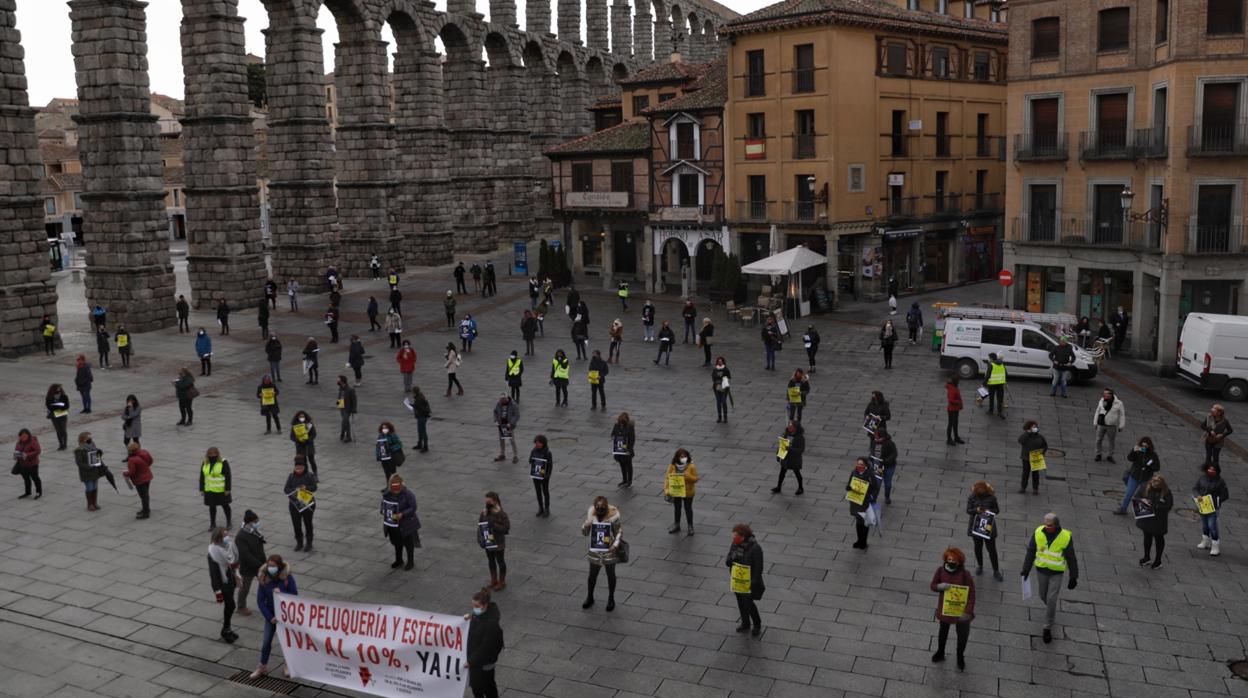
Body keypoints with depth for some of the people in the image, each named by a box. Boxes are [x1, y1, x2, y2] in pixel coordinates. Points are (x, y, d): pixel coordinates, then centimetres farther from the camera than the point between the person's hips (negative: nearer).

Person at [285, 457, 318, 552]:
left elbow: (314, 488, -14)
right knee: (296, 524, 7)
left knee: (308, 523, 10)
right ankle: (299, 543, 24)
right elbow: (286, 489, -6)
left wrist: (306, 487, -33)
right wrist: (295, 490, -24)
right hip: (294, 504, 2)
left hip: (308, 503, -2)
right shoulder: (291, 476, -4)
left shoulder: (309, 476, -9)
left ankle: (308, 543, 24)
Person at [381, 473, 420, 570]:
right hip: (392, 524, 5)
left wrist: (402, 514, -30)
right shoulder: (387, 494, -3)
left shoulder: (408, 494, -20)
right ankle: (398, 561, 40)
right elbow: (383, 505, 13)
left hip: (405, 525, -5)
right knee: (397, 543, 21)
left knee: (408, 543, 10)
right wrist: (384, 514, -1)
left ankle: (410, 562, 27)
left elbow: (412, 508, -19)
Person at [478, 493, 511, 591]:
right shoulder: (484, 512, -6)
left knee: (500, 562, 12)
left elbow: (506, 529, -22)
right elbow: (479, 526, -2)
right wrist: (480, 538, -13)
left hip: (498, 544, -5)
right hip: (488, 543, 5)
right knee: (491, 561, 21)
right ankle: (493, 580, 40)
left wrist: (494, 526, -32)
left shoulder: (501, 514, -21)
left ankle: (502, 582, 29)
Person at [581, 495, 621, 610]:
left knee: (610, 575, 16)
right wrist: (585, 526, -26)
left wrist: (616, 545, -25)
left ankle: (611, 599, 36)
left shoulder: (613, 515, -20)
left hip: (609, 551, -2)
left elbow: (619, 532, -10)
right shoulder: (590, 513, -11)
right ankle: (590, 597, 39)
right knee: (592, 575, 17)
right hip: (595, 550, 2)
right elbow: (584, 533, -3)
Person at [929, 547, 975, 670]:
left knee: (962, 635, 18)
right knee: (943, 631, 25)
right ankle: (940, 653, 49)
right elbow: (933, 585, -3)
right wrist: (939, 586, -27)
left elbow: (971, 594, -18)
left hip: (961, 610, -2)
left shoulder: (965, 574, -24)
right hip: (945, 608, 2)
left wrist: (968, 612, -22)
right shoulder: (940, 570, -15)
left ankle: (960, 658, 43)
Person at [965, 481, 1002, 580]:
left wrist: (990, 511, -22)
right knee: (978, 547, 17)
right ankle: (979, 566, 37)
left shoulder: (991, 497, -9)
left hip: (989, 527, -2)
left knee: (992, 549, 1)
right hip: (975, 526, 2)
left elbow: (997, 510, -1)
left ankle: (996, 571, 12)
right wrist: (976, 510, -25)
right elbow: (968, 510, -4)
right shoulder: (972, 497, -6)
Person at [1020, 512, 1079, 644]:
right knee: (1043, 595, 19)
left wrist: (1074, 577, -5)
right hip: (1041, 570, 3)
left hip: (1056, 573, -3)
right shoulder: (1038, 532, -15)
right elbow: (1031, 552, -4)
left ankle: (1047, 628, 15)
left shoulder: (1066, 537, -22)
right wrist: (1026, 569, -4)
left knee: (1051, 600, -3)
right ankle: (1052, 609, 54)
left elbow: (1071, 558, -11)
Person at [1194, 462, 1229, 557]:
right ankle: (1206, 542, 40)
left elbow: (1225, 495, -6)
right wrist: (1197, 496, -17)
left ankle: (1216, 548, 3)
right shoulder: (1202, 478, -1)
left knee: (1212, 526, -8)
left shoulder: (1220, 481, -11)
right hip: (1202, 506, 5)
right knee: (1204, 525, 20)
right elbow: (1194, 489, 3)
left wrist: (1216, 501, -17)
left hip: (1213, 507, -5)